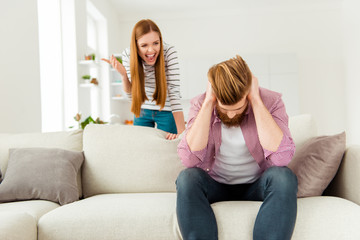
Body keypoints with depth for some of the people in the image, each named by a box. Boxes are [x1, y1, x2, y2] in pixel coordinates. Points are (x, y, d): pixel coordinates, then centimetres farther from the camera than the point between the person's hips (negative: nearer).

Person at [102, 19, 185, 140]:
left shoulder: (169, 52, -25)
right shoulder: (128, 55, -16)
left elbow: (174, 92, -29)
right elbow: (130, 93, -6)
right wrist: (123, 74, -27)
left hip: (166, 111, -2)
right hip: (142, 109, 2)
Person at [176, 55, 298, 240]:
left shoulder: (269, 101, -12)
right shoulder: (201, 105, -8)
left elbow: (281, 157, -28)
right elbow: (190, 159, -23)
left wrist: (256, 101, -26)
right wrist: (208, 103, -24)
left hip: (257, 187, 0)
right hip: (216, 186, 1)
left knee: (283, 177, -32)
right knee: (187, 178, -30)